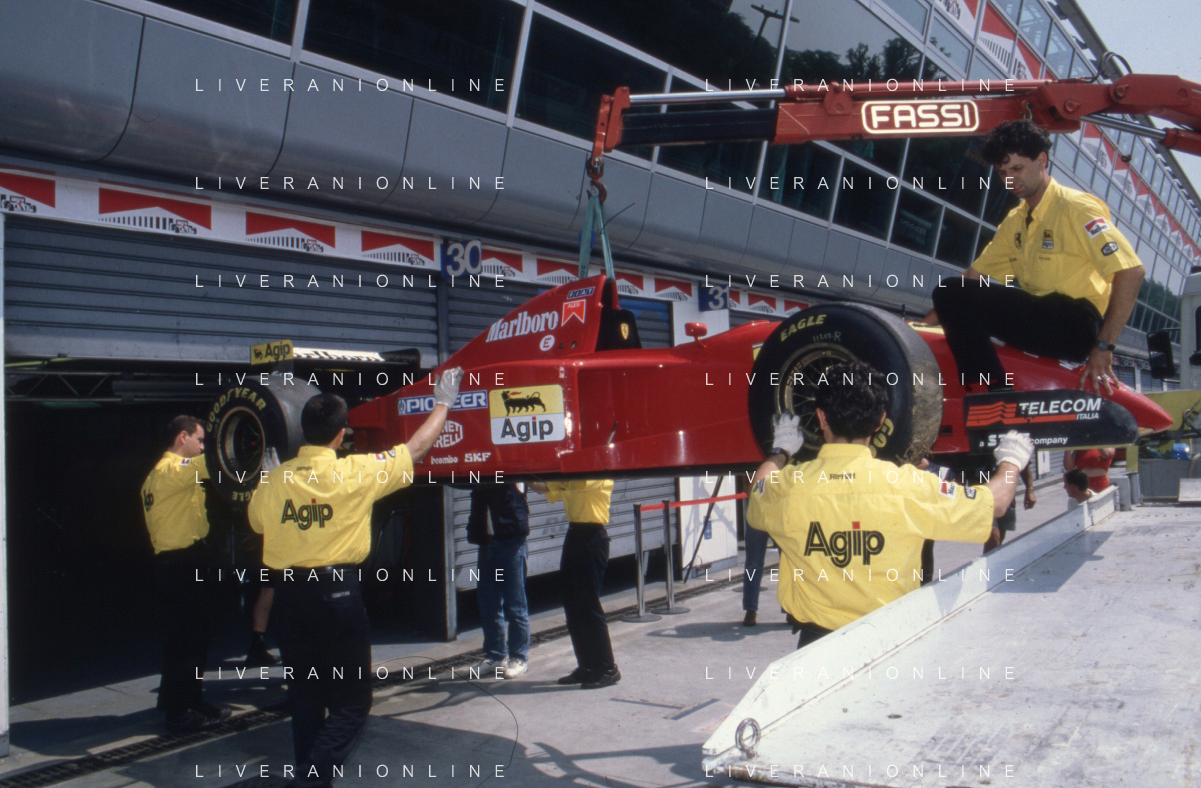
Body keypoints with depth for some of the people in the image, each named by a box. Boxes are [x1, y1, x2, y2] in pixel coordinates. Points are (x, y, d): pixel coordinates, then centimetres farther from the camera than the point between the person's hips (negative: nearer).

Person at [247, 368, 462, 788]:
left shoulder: (276, 479, -1)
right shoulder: (356, 473, -10)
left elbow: (255, 520, 19)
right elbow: (417, 447, 1)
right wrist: (443, 403, 15)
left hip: (289, 594, 4)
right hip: (337, 593, -4)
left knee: (305, 699, 15)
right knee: (352, 702, 5)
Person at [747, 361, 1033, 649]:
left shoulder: (787, 487, -10)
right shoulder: (909, 487, -13)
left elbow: (754, 501, 15)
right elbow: (995, 503, 1)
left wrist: (781, 450, 33)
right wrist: (1010, 461, 24)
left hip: (814, 644, 1)